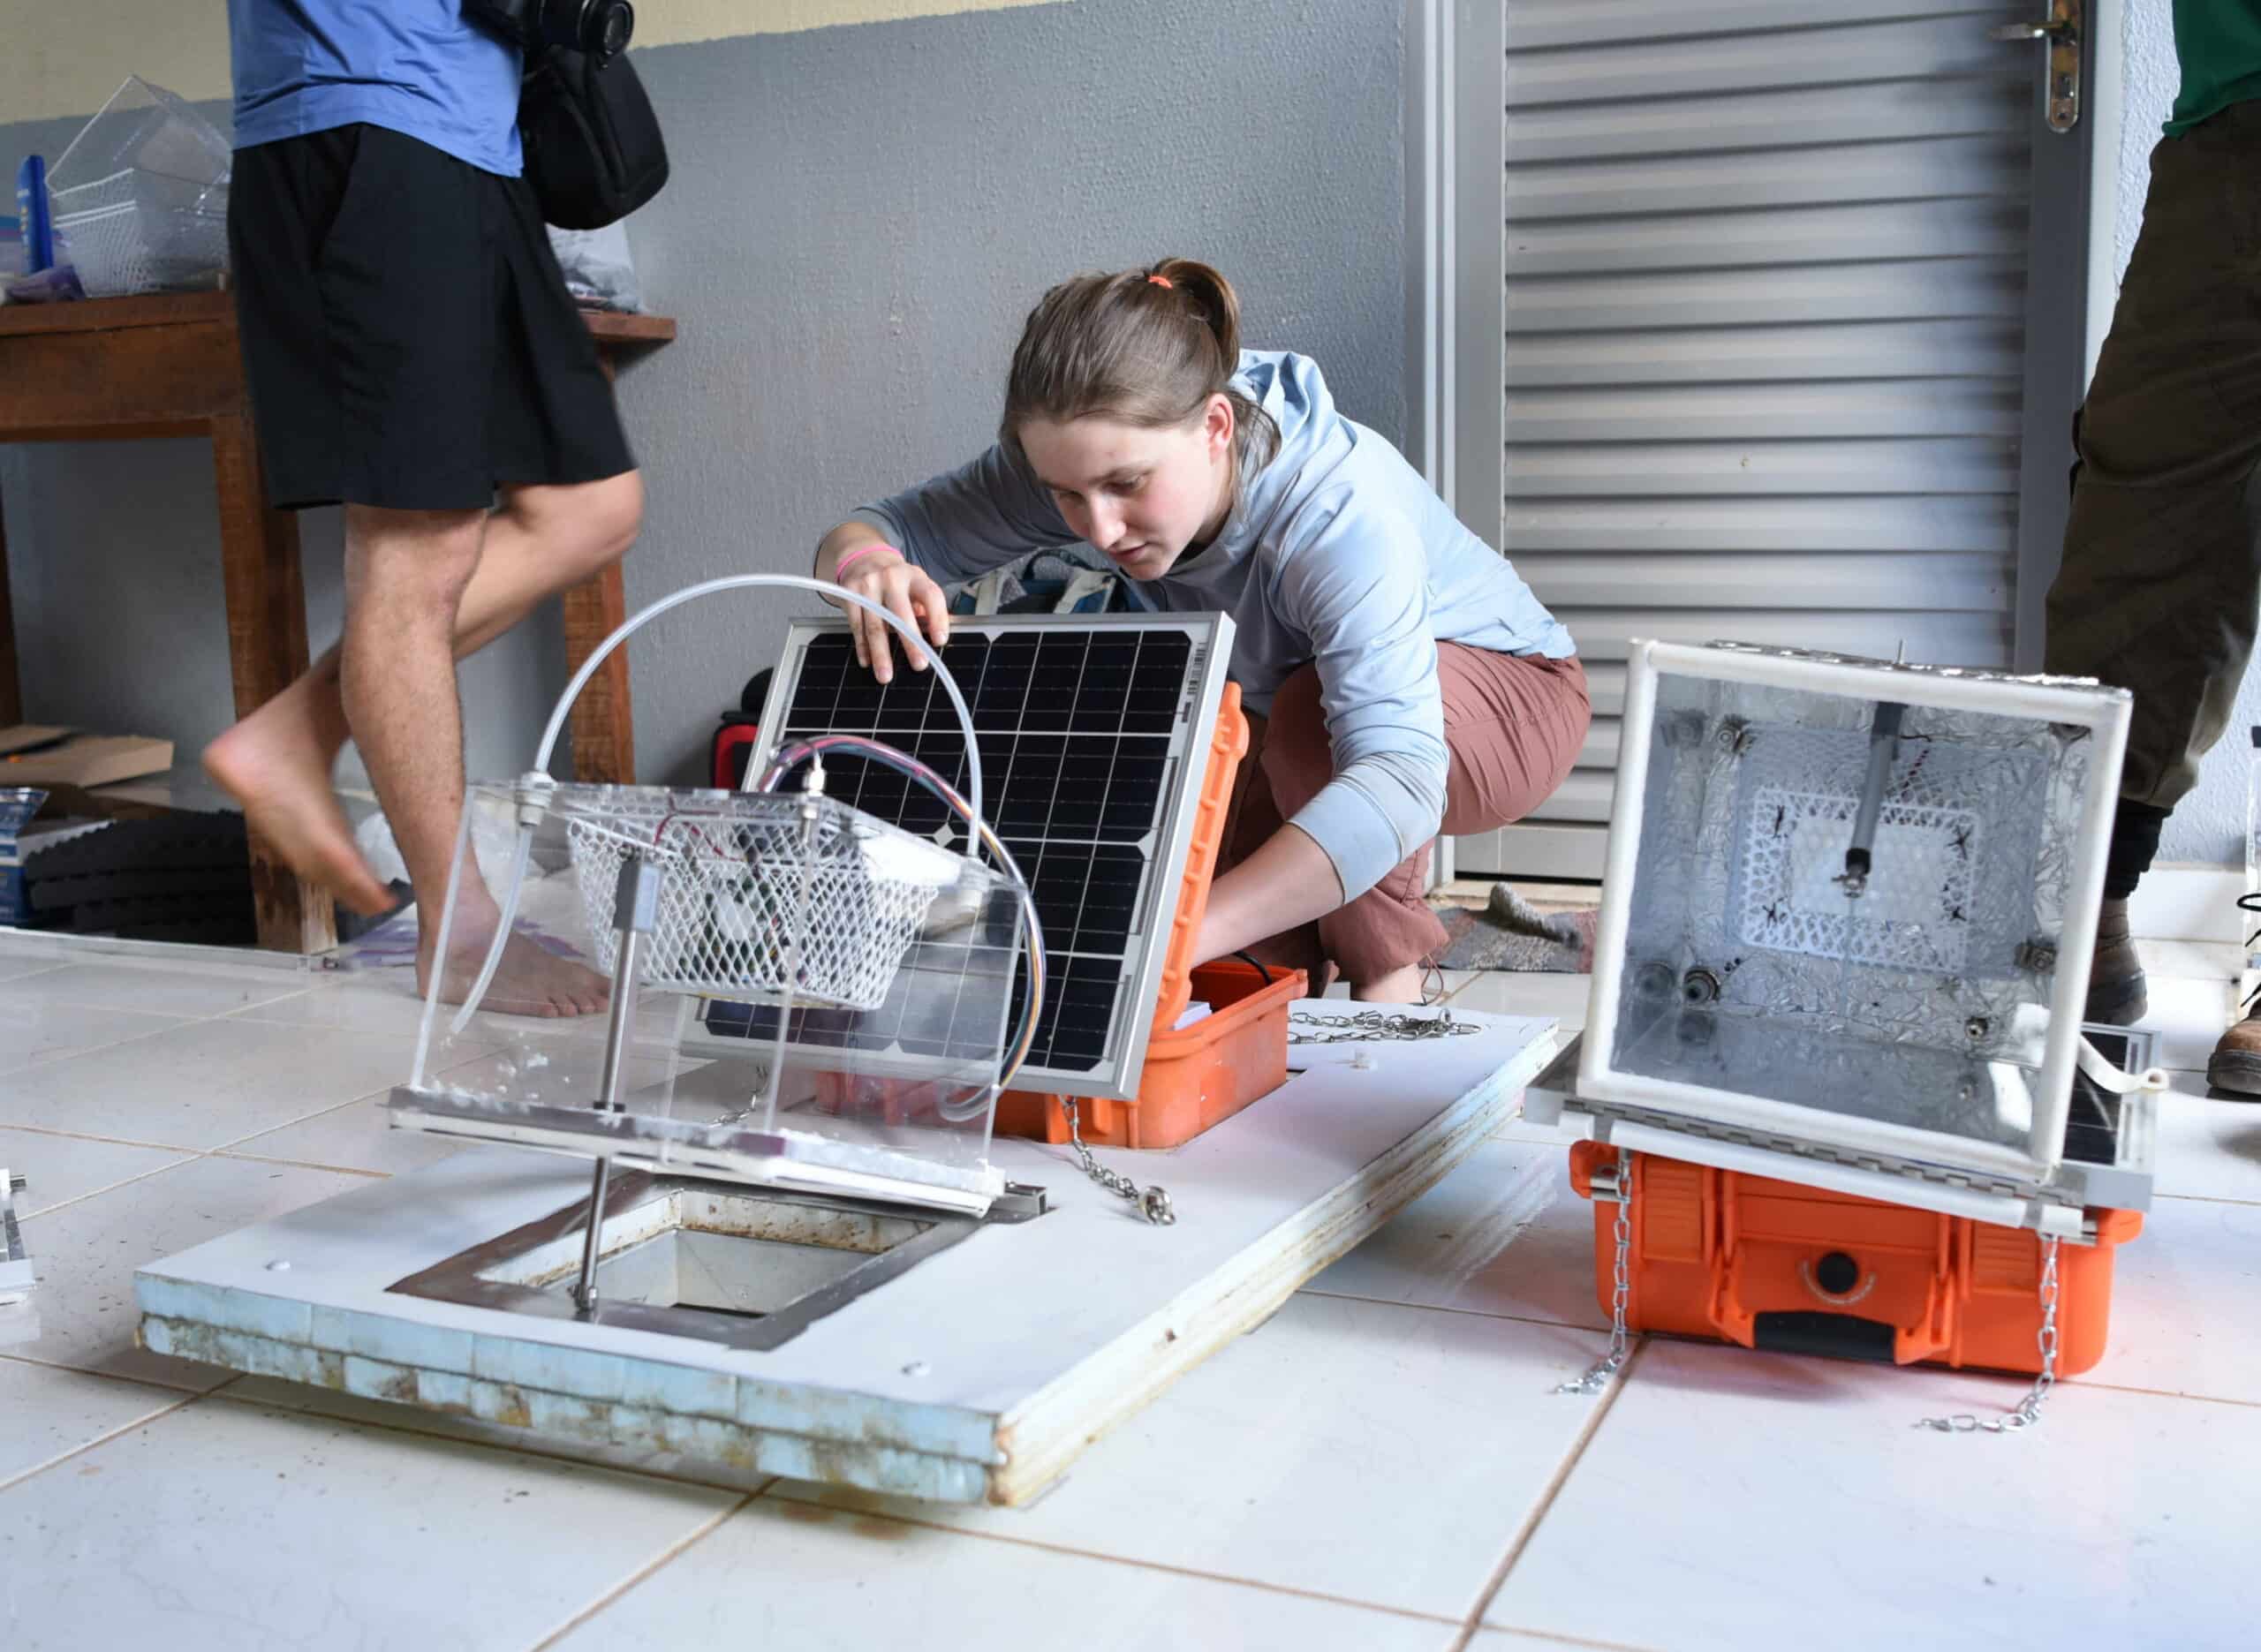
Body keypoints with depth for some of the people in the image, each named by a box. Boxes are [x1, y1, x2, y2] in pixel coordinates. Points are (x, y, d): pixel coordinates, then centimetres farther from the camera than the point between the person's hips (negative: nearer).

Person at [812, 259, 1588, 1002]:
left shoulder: (1344, 513, -41)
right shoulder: (1083, 461, -25)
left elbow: (1399, 779, -54)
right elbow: (874, 530, -18)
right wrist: (864, 562, -46)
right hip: (1286, 717, 5)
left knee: (1314, 714, -37)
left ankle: (1389, 982, -13)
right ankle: (1296, 959, 18)